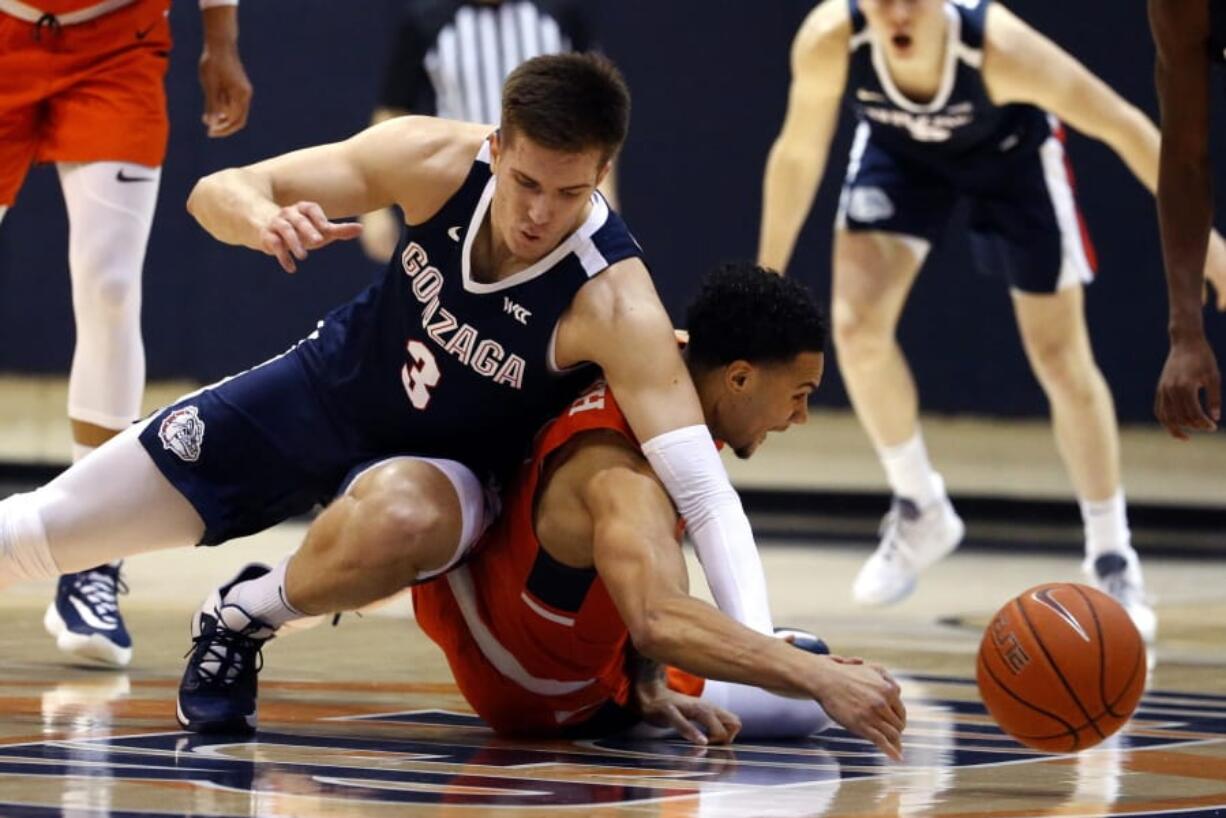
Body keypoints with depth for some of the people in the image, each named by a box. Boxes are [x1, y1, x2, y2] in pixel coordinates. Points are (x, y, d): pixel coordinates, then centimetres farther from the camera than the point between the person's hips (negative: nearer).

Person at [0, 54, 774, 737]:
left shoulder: (615, 304, -34)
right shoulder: (435, 159, -25)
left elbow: (704, 488, -39)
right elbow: (217, 193, -18)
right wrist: (266, 220, -42)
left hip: (443, 464, -3)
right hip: (328, 391, 3)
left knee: (399, 519, -40)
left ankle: (245, 620, -11)